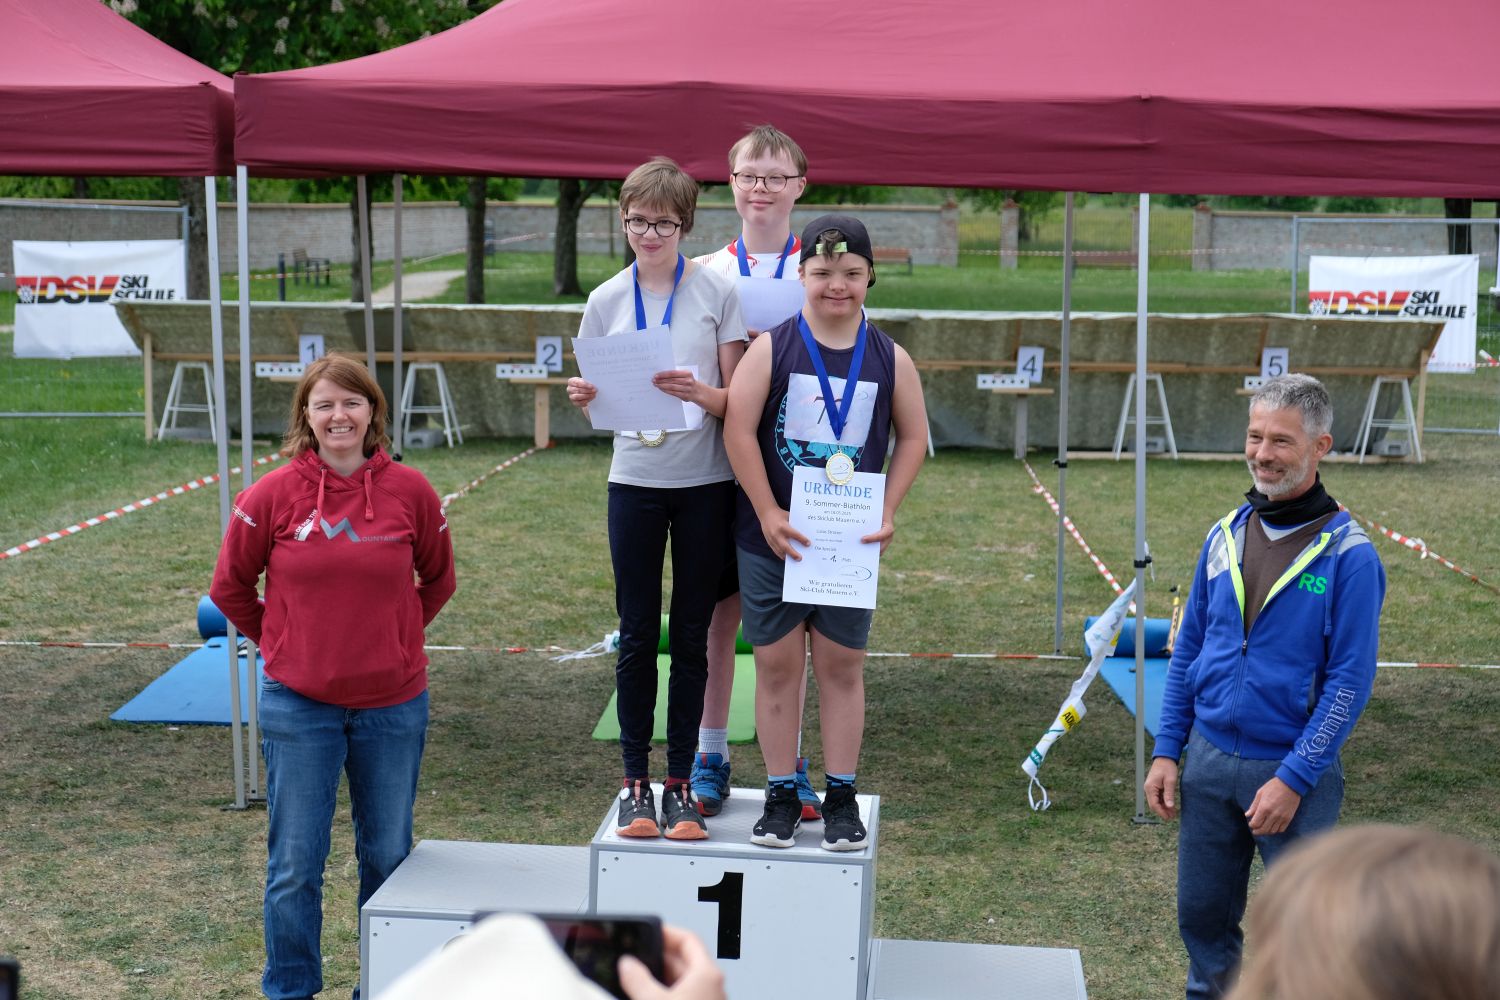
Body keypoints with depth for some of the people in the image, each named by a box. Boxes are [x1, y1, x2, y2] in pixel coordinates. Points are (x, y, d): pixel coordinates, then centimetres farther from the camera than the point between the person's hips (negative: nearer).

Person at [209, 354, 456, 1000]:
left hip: (393, 704, 1)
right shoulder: (274, 495, -8)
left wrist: (394, 637, 9)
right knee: (294, 862, 6)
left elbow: (438, 579, 11)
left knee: (388, 856, 13)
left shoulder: (410, 491, -5)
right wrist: (279, 642, 10)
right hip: (297, 705, -1)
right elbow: (230, 586, 6)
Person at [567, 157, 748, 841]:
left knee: (692, 636, 5)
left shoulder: (717, 292, -2)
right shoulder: (607, 301, 4)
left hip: (706, 484, -1)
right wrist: (586, 398, -13)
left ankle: (680, 783, 13)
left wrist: (699, 393, -23)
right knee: (638, 635, 4)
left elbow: (738, 399, -2)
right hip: (635, 483, 1)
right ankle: (635, 782, 13)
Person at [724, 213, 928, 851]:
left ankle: (841, 798, 17)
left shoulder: (890, 360, 1)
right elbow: (739, 431, -7)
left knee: (842, 666, 7)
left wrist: (888, 513, -1)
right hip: (771, 535, -1)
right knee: (776, 664, 5)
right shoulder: (771, 348, -5)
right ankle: (781, 795, 16)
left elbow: (913, 438, 10)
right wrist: (770, 515, -11)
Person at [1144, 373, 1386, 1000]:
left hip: (1295, 771, -5)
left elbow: (1350, 681, -12)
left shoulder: (1348, 554, -11)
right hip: (1209, 760, 5)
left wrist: (1292, 779, -17)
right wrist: (1167, 751, 5)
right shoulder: (1224, 537, 5)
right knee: (1201, 916, 13)